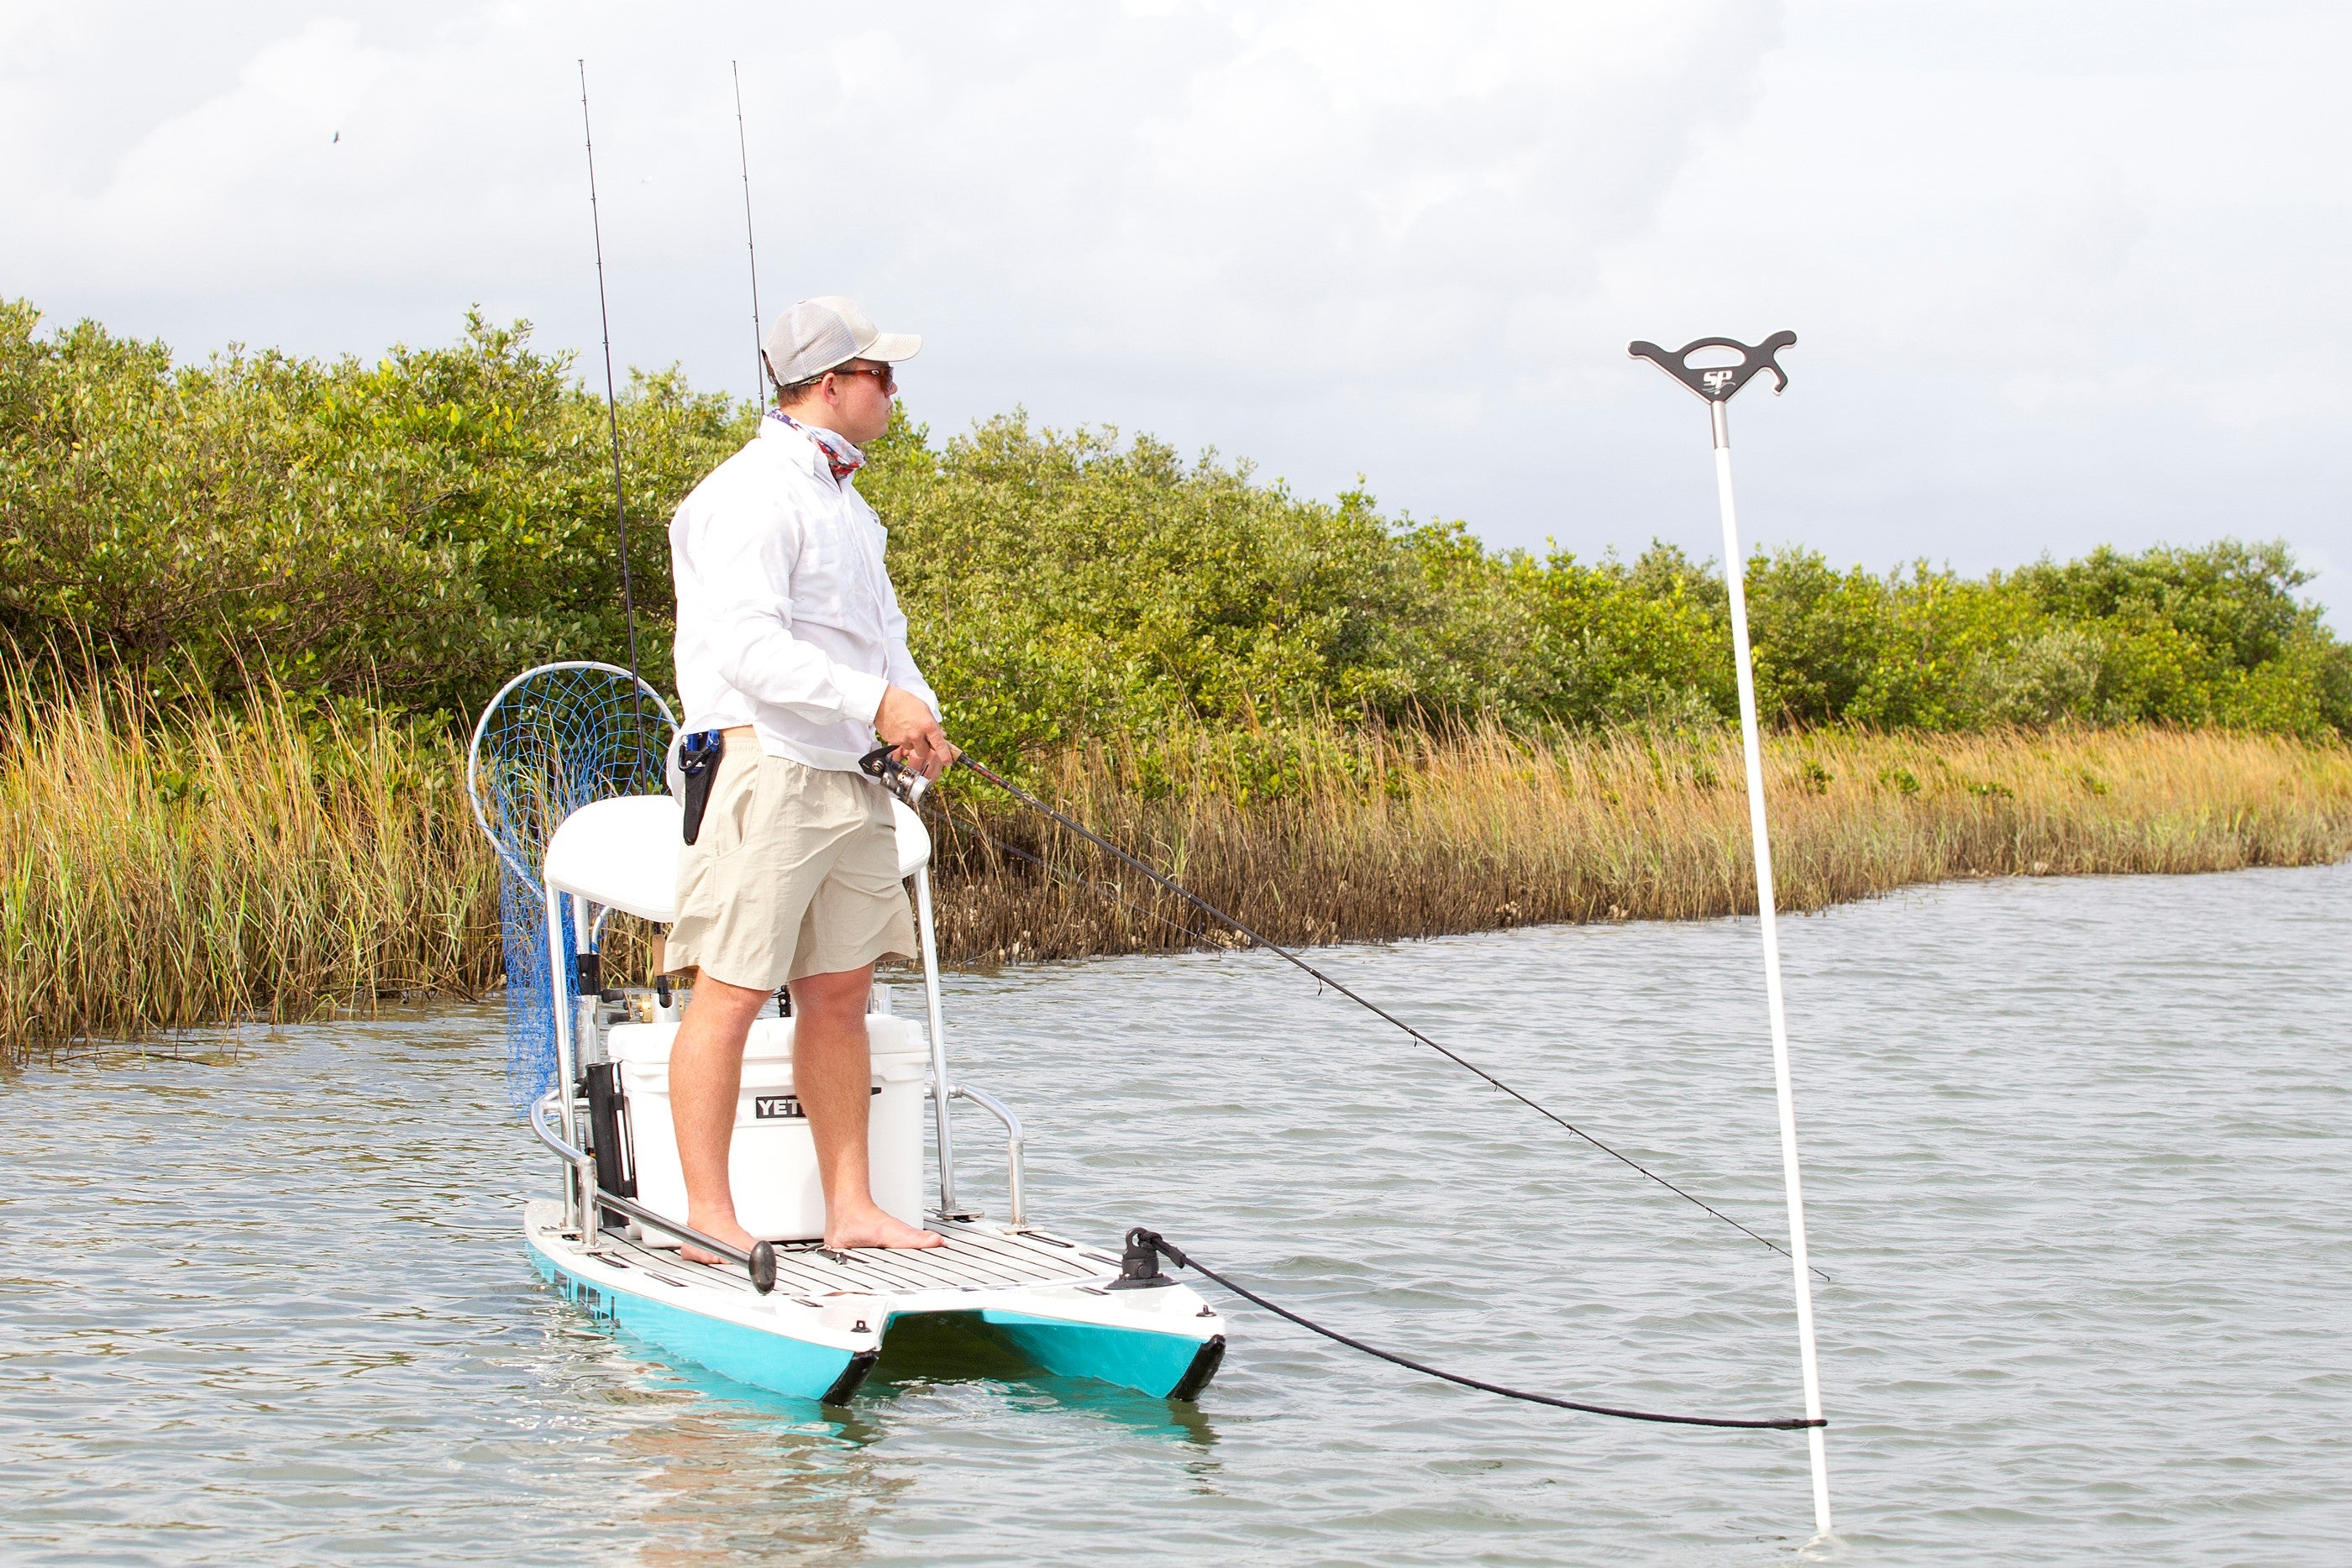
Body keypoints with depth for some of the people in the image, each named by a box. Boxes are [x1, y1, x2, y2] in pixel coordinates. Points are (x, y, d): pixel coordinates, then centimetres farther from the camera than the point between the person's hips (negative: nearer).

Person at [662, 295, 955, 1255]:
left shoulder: (843, 499, 19)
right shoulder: (754, 493, -12)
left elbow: (880, 630, 23)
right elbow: (748, 648, -22)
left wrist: (918, 711, 3)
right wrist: (875, 701, -24)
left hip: (847, 776, 10)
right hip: (765, 769, -10)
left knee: (839, 993, 10)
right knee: (732, 992, -7)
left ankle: (850, 1208, 15)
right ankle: (709, 1218, -3)